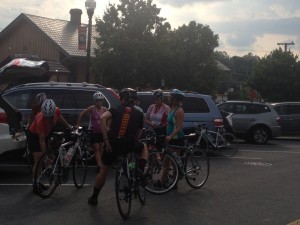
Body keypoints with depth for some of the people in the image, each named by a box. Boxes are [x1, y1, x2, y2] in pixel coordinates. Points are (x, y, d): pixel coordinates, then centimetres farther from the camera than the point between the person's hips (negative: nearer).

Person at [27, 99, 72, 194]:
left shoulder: (57, 111, -25)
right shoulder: (40, 120, -39)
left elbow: (59, 117, 4)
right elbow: (42, 141, -34)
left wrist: (68, 126, 19)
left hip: (45, 134, 6)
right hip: (34, 136, -6)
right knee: (38, 160, -11)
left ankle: (39, 182, 18)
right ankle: (35, 184, -2)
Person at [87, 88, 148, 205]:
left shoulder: (116, 109, 5)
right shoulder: (138, 113, 11)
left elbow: (103, 118, -14)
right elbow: (138, 133, 10)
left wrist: (106, 139, -14)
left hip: (113, 144, 0)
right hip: (130, 145, 0)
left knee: (103, 171, 20)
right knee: (144, 148, 34)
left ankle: (94, 197, 28)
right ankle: (140, 171, 10)